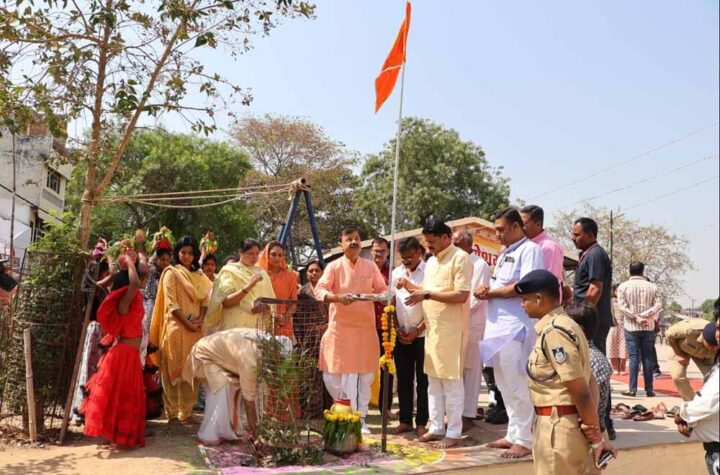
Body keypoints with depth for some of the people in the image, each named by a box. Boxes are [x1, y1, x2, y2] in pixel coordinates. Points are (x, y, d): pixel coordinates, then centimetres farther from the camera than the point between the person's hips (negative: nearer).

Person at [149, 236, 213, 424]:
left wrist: (200, 318, -7)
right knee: (174, 369, -3)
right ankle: (172, 412, 2)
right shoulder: (171, 273, 0)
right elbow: (171, 302, -8)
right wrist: (186, 322, -15)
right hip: (176, 326, -5)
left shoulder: (198, 275, 17)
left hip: (195, 329, 5)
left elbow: (204, 299, 11)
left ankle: (186, 411, 11)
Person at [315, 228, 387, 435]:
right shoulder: (334, 266, -1)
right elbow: (319, 290, -11)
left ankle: (360, 418, 18)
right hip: (340, 328, -2)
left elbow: (382, 290, 11)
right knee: (334, 375, -2)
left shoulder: (371, 266, 7)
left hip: (365, 328, 2)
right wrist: (338, 297, -29)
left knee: (365, 376, 5)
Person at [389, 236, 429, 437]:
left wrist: (417, 331, -10)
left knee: (423, 380, 3)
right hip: (401, 335, 5)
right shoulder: (396, 273, 9)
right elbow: (392, 303, 11)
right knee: (403, 379, 9)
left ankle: (421, 423, 11)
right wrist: (396, 329, 2)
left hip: (422, 334, -4)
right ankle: (405, 420, 18)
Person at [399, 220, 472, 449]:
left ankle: (454, 433, 6)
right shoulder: (431, 261, 16)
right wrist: (411, 287, 3)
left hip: (452, 329, -8)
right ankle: (436, 428, 20)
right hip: (432, 329, 8)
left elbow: (462, 295, -20)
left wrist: (427, 295, -22)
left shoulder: (460, 258, -11)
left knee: (451, 380, -2)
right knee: (433, 380, 12)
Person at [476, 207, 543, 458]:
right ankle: (513, 434, 22)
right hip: (499, 326, 9)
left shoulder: (530, 250, -8)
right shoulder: (505, 254, 21)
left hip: (517, 327, -9)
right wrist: (485, 290, -1)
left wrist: (491, 292, -10)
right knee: (505, 386, 13)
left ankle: (525, 440, 5)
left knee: (518, 386, -4)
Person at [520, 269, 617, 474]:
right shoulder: (564, 325, 11)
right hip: (563, 425, 9)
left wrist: (596, 439, -13)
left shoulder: (553, 332, -19)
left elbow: (581, 391, -20)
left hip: (559, 427, -9)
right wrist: (595, 433, 8)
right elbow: (588, 383, 10)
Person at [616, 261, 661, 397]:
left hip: (631, 327, -1)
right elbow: (657, 305, -5)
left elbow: (622, 306, -9)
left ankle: (632, 389, -3)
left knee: (634, 357, 0)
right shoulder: (652, 286, 3)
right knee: (648, 357, 6)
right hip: (649, 327, 1)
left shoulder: (623, 286, -2)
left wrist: (636, 318, -9)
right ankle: (649, 389, 8)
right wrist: (644, 315, -10)